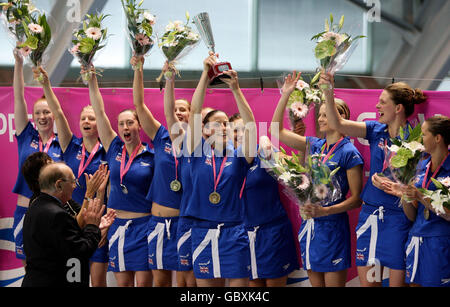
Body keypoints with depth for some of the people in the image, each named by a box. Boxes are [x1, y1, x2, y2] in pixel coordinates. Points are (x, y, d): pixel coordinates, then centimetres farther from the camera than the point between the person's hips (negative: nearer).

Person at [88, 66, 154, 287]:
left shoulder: (151, 155, -2)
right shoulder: (114, 149, 5)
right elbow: (99, 111, 3)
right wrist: (91, 78, -1)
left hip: (143, 225, -3)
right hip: (117, 225, 3)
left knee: (144, 282, -4)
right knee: (123, 282, 6)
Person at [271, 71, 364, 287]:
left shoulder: (349, 153, -9)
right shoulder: (315, 145, 10)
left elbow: (356, 199, -10)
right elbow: (277, 129, 13)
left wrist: (325, 211, -22)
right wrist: (285, 95, 6)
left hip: (332, 226, -6)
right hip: (309, 226, 6)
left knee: (333, 283, -3)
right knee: (315, 283, 11)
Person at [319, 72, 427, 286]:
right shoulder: (376, 131, 5)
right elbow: (338, 124, -2)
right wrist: (328, 93, -14)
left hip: (398, 219, -5)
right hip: (369, 215, 5)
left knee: (397, 281, 1)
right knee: (367, 281, 9)